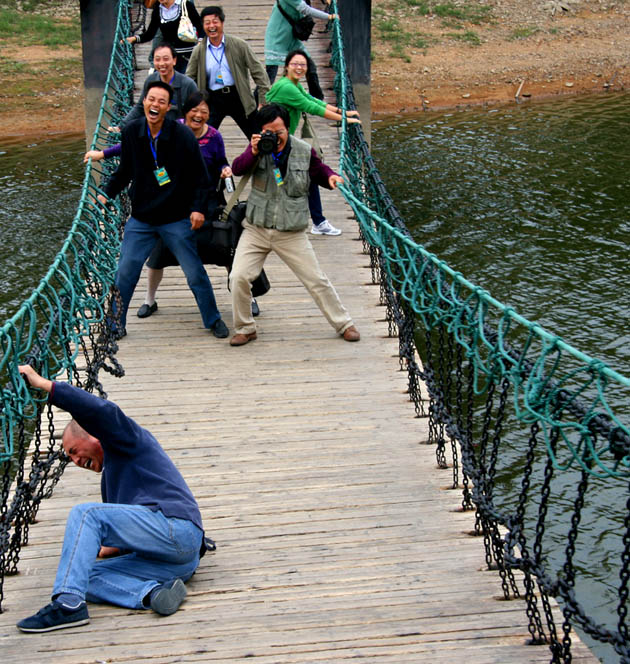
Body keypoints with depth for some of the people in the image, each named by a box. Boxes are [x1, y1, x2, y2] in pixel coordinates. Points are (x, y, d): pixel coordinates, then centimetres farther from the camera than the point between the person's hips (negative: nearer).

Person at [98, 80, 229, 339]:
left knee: (195, 273, 3)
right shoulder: (131, 132, -2)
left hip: (176, 219, -2)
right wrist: (107, 194, 1)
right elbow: (124, 171, 11)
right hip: (140, 219, 3)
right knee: (125, 273, 1)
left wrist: (198, 208, -14)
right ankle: (115, 324, 18)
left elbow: (200, 176, -5)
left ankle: (213, 320, 22)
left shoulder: (183, 135, -12)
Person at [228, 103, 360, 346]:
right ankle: (245, 328, 9)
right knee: (238, 277, -11)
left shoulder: (304, 151, -3)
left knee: (317, 280, 3)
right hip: (256, 229, 1)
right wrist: (254, 153, -31)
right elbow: (237, 169, -14)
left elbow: (319, 171, 10)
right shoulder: (258, 147, 0)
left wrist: (331, 177, -13)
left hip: (291, 233, -1)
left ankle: (344, 324, 20)